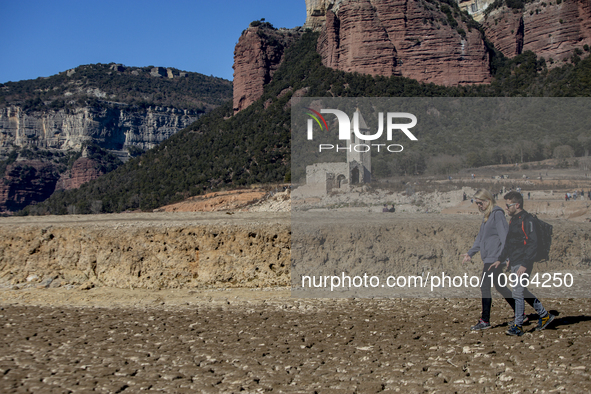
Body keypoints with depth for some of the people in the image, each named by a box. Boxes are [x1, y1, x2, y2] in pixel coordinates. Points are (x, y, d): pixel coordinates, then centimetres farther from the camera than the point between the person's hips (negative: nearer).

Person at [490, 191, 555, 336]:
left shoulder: (526, 220, -14)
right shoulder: (514, 220, 15)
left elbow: (532, 243, -20)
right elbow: (509, 243, 23)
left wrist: (525, 264, -24)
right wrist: (500, 260, 18)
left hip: (523, 264, -10)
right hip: (514, 264, 10)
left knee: (517, 293, -8)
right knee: (522, 292, 15)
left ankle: (518, 326, -2)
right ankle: (544, 315, 28)